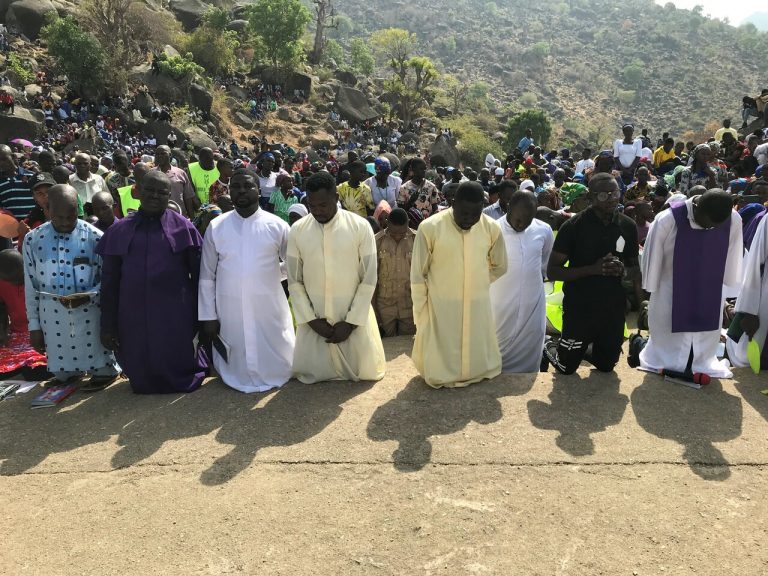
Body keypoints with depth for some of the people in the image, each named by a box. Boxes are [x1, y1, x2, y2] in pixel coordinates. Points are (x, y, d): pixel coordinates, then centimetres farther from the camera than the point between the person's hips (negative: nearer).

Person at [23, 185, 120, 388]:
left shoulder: (95, 237, -8)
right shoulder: (33, 239, 0)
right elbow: (31, 286, 5)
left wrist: (88, 296, -23)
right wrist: (34, 326, 6)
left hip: (89, 318, -2)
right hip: (53, 320, 3)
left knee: (102, 370, 8)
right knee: (63, 375, 16)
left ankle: (104, 372, 39)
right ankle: (70, 373, 47)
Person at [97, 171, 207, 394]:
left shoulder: (182, 227, -1)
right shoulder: (119, 231, 5)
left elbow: (198, 275, 0)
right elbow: (109, 282, 6)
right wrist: (108, 325, 3)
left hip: (176, 317, -2)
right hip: (134, 317, 2)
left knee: (178, 375, 9)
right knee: (141, 379, 13)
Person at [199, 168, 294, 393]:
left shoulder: (277, 225, -3)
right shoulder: (216, 227, 0)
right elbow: (207, 276, 3)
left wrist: (272, 274, -4)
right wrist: (208, 316, 1)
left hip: (269, 308, 0)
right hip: (230, 311, 1)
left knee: (274, 364, 12)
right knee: (235, 365, 12)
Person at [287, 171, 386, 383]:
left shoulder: (360, 227, -10)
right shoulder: (297, 230, -4)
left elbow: (369, 280, -8)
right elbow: (294, 281, 1)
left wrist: (351, 322, -11)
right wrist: (311, 319, -7)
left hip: (354, 318, -1)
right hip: (313, 320, 2)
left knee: (365, 372, 10)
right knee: (310, 373, 8)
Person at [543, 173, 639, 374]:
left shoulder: (628, 226, -2)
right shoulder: (573, 226, -14)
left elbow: (634, 266, 11)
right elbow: (552, 271, -14)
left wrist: (623, 270, -14)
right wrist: (593, 269, -25)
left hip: (614, 308, 4)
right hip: (579, 308, -4)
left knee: (606, 366, 19)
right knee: (567, 368, 11)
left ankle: (581, 350, 47)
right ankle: (549, 347, 41)